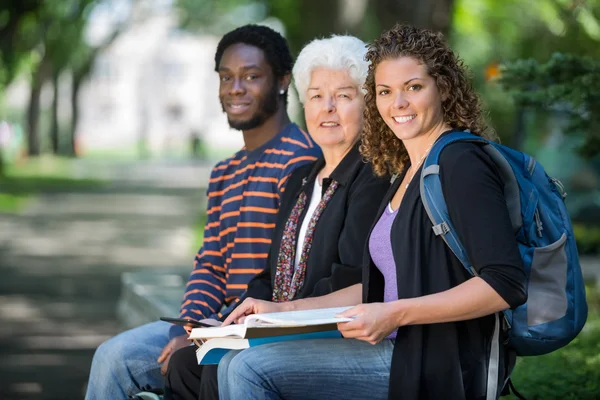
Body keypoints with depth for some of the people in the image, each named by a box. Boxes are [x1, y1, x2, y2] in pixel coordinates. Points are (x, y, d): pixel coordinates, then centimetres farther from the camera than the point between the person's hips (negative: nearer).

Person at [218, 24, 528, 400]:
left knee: (251, 370, -17)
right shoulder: (408, 174, 18)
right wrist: (286, 310, 17)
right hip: (400, 352, 8)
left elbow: (507, 284, -19)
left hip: (444, 367, -8)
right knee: (239, 367, -3)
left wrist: (396, 315, -22)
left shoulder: (461, 164, -10)